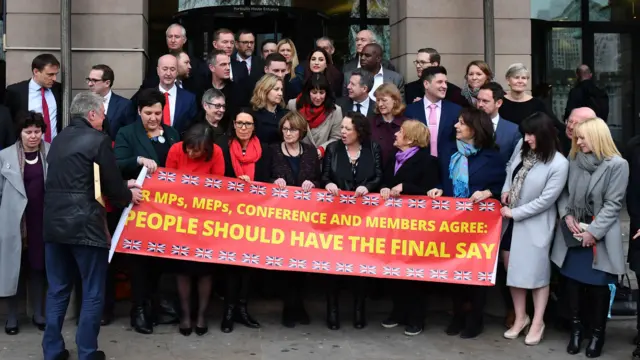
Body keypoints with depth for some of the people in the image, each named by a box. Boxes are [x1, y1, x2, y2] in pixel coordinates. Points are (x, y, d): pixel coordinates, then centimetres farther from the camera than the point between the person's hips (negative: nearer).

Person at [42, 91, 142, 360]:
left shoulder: (59, 139, 14)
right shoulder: (98, 140, -8)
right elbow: (112, 185, -8)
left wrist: (123, 186, 20)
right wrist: (129, 194, 15)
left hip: (54, 223, 7)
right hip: (85, 225, -7)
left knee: (57, 290, 15)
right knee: (92, 294, 5)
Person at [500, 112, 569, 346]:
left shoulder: (559, 164, -20)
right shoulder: (522, 150, -2)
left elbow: (545, 200, -19)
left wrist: (514, 213, -15)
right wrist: (506, 190, 0)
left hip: (534, 224, -6)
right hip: (510, 221, 7)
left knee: (536, 271, 6)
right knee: (513, 269, 14)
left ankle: (538, 322, 22)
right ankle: (520, 317, 29)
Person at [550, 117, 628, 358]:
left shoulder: (617, 165, -9)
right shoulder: (574, 160, 2)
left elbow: (613, 204, -11)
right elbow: (563, 192, 8)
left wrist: (593, 232, -14)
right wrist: (566, 215, -8)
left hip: (599, 237, -3)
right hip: (573, 233, 4)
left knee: (598, 285, 3)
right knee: (572, 280, 8)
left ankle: (597, 332, 19)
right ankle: (576, 327, 23)